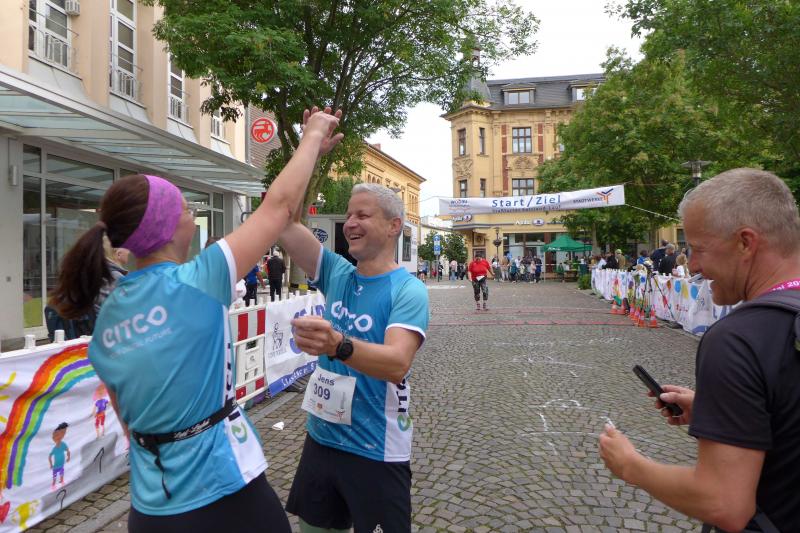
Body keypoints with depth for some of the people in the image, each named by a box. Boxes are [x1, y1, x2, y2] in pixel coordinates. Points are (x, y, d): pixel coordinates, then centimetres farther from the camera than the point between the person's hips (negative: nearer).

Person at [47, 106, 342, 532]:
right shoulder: (193, 285, -19)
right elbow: (280, 204, -12)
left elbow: (130, 422, 10)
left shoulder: (106, 321, 0)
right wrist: (313, 136, 0)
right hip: (221, 497, -6)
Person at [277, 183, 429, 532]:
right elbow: (286, 221, -8)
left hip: (376, 451, -5)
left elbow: (398, 364, -32)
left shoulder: (408, 290, -17)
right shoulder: (337, 273, -1)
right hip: (321, 438, 6)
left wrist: (337, 345, -49)